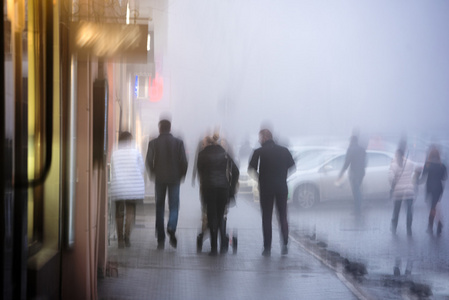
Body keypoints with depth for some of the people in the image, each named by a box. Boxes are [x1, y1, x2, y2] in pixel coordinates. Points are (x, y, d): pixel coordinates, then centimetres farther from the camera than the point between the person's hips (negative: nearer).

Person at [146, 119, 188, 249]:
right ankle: (171, 228, -24)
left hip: (159, 178, 0)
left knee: (159, 207, 9)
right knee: (174, 206, 5)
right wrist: (181, 175, 9)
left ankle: (161, 239, 8)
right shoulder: (178, 142, -2)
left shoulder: (153, 143, -3)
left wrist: (153, 174, 10)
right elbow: (184, 161, -5)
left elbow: (149, 161, -6)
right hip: (174, 178, 0)